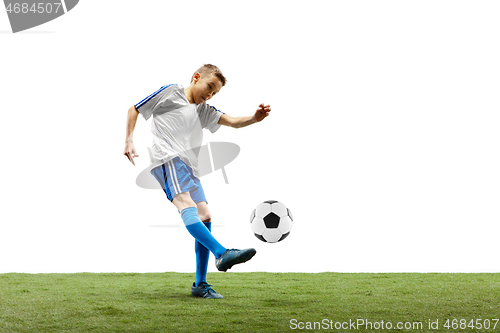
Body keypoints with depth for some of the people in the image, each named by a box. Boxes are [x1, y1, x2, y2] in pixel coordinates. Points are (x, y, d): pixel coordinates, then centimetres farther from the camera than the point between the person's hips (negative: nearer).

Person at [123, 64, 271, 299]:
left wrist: (254, 118, -6)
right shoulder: (170, 92, 10)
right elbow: (134, 110, 12)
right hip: (167, 159, -8)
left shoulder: (204, 111, 27)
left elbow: (233, 122, 15)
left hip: (189, 166, 8)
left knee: (205, 217, -4)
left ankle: (200, 285, -1)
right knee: (187, 205, -29)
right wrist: (129, 141, 0)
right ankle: (222, 253, -50)